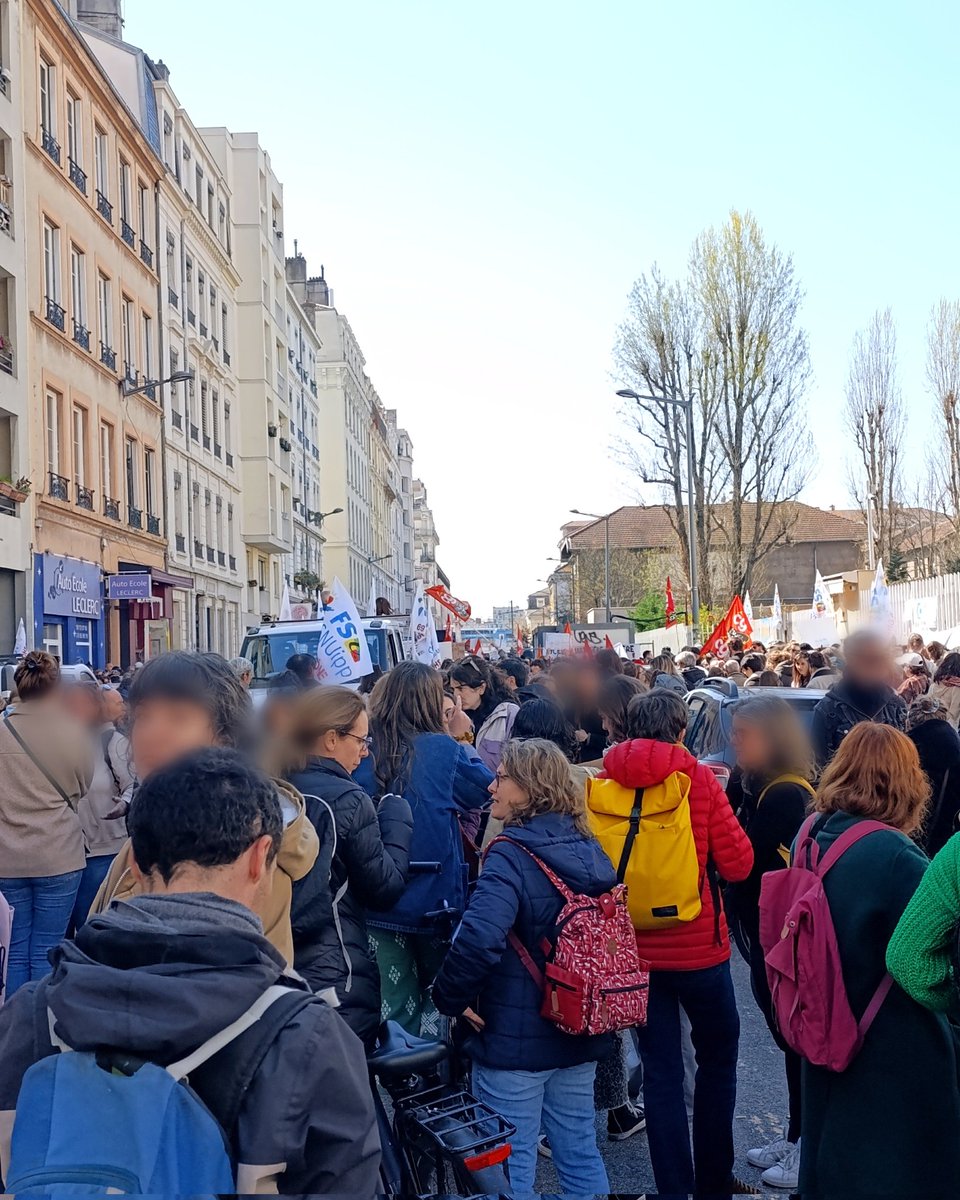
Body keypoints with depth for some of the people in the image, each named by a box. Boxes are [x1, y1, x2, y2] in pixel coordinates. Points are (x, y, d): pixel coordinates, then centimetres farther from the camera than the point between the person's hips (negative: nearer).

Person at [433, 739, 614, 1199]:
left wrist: (451, 998, -17)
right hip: (580, 1038, 7)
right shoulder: (590, 850, 3)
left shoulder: (511, 856, -20)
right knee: (580, 1151, 20)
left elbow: (478, 941, -33)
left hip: (514, 1039, -7)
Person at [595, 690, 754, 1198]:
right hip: (699, 947, -2)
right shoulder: (698, 778, -13)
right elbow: (738, 864, -10)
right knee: (717, 1060, 19)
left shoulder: (606, 783, -5)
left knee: (661, 1072, 12)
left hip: (635, 950, 2)